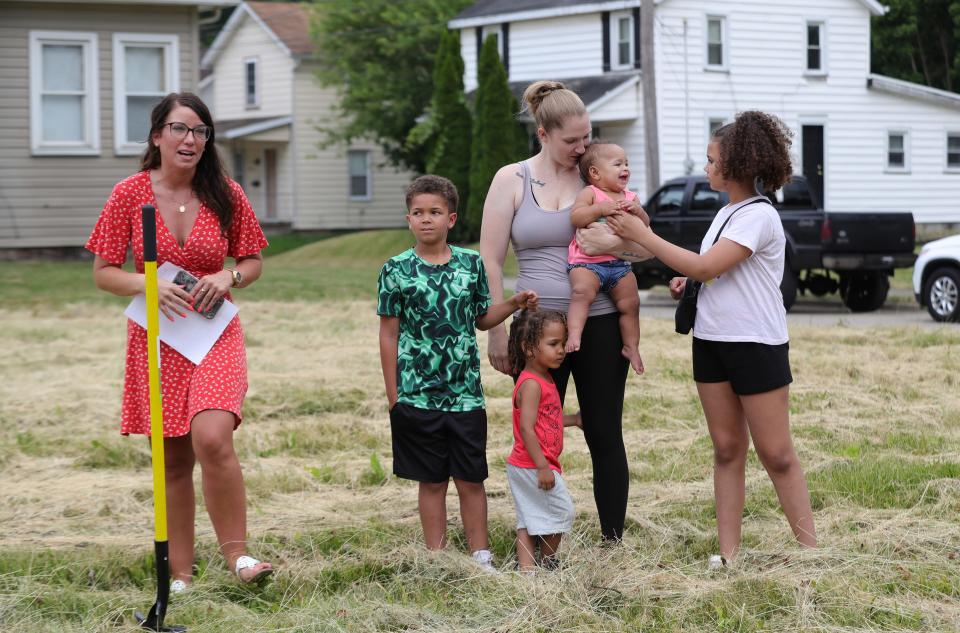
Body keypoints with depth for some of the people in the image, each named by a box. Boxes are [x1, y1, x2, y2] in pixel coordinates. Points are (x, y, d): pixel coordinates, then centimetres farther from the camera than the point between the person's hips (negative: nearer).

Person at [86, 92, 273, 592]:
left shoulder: (225, 194, 0)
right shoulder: (130, 193, -2)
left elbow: (253, 261, 11)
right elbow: (103, 273, 1)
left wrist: (228, 277, -11)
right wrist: (148, 285, -17)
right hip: (156, 337, 1)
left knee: (212, 438, -23)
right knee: (174, 459, 4)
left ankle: (236, 553, -11)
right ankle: (181, 573, 15)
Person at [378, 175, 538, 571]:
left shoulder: (471, 264, 4)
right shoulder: (397, 271, -2)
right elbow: (389, 335, 1)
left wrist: (514, 304, -1)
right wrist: (392, 396, -1)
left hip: (466, 393, 2)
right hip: (417, 394, -2)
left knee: (471, 478, 6)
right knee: (432, 481, 6)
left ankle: (480, 555, 15)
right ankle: (436, 558, 15)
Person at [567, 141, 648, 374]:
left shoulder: (630, 197, 16)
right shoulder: (590, 193, -1)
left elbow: (645, 224, 11)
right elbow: (575, 217, -14)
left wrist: (637, 210, -9)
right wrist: (601, 209, -23)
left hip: (619, 263, 5)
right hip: (588, 261, -5)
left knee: (630, 303, 2)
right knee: (582, 291, -31)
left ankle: (631, 347, 15)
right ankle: (574, 335, -38)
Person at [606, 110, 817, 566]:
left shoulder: (759, 216, -15)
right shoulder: (726, 213, 13)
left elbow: (706, 266, -22)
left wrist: (642, 235, -16)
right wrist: (687, 282, 4)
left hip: (757, 345, -9)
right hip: (712, 341, 9)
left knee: (776, 455, -4)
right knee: (727, 450, 8)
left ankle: (810, 549, 4)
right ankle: (728, 553, 11)